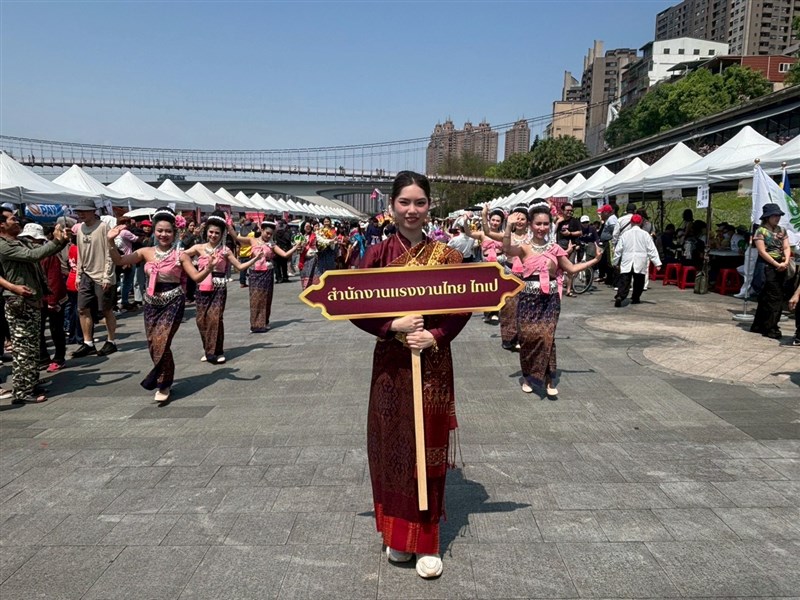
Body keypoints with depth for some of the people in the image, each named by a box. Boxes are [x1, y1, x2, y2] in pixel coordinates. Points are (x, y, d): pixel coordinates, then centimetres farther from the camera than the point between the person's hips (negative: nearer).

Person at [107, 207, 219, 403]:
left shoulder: (180, 255, -6)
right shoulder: (146, 252, 2)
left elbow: (196, 277, -8)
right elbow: (119, 261, -2)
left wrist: (209, 268, -26)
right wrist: (111, 242, -16)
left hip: (173, 302, -4)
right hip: (152, 302, 4)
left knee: (161, 341, -14)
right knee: (153, 343, 7)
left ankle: (163, 385, 3)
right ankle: (165, 379, 28)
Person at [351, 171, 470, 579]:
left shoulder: (446, 255, -3)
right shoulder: (378, 254, -2)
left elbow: (463, 307, -2)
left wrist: (435, 336, -17)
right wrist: (393, 327, -17)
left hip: (433, 361, 0)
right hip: (390, 361, 1)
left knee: (428, 448, 8)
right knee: (391, 446, 10)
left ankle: (426, 539, 24)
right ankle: (397, 532, 31)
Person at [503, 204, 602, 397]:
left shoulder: (555, 249, 7)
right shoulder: (524, 247, -2)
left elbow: (572, 268, 14)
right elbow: (507, 249, -24)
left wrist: (595, 260, 9)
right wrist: (509, 226, -33)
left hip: (550, 299, 1)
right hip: (528, 298, -1)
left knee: (546, 336, -8)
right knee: (528, 336, 0)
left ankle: (549, 380, 4)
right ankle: (528, 376, 21)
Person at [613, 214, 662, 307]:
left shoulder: (625, 234, 4)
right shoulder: (645, 234, 1)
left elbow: (618, 249, 6)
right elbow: (652, 250, -1)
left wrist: (616, 262, 16)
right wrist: (657, 263, 0)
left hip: (626, 262, 0)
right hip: (640, 264, 0)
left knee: (624, 281, -6)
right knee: (638, 282, 16)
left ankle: (619, 297, -25)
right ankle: (635, 298, 23)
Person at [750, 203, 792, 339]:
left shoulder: (782, 230, 15)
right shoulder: (761, 231, -4)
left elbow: (786, 248, 8)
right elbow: (762, 251, -11)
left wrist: (786, 262, -11)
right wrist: (777, 264, -14)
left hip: (781, 268, 6)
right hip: (768, 267, -6)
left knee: (765, 298, 10)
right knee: (774, 298, -10)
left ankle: (758, 326, 17)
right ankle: (770, 328, -5)